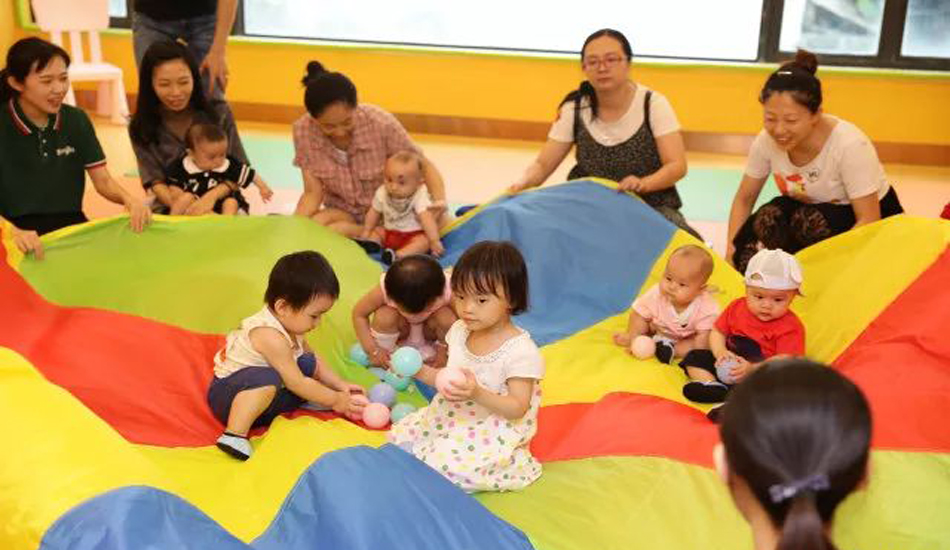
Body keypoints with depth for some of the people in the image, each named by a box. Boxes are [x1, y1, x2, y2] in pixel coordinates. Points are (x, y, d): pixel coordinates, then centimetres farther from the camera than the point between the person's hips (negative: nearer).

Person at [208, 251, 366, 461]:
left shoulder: (289, 324, 0)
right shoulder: (270, 336, -28)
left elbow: (311, 358, 15)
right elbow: (296, 383, -23)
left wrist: (340, 385, 7)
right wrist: (334, 400, -15)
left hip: (261, 396, 9)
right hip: (226, 395, -9)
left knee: (308, 363, -1)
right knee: (267, 379, -41)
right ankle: (235, 434, -37)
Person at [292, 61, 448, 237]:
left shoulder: (381, 123, -24)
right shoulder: (303, 131, -17)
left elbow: (424, 166, -14)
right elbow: (313, 193, -12)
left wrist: (439, 202, -32)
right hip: (344, 212, 2)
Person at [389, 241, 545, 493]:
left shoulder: (521, 351, -23)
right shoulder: (459, 331, -1)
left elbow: (518, 409, -22)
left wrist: (477, 394, -36)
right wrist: (422, 372, -8)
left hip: (494, 431, -7)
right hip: (454, 418, 7)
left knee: (447, 464, -23)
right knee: (400, 435, 3)